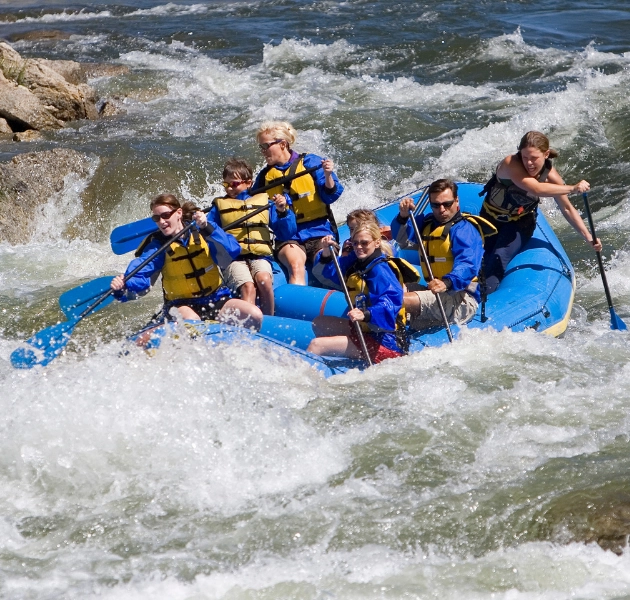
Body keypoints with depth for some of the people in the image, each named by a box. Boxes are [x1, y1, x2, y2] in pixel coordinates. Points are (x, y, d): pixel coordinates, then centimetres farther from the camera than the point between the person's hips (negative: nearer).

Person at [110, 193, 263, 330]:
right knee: (191, 321, -37)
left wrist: (207, 228, -28)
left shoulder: (199, 233, -1)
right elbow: (138, 277, -15)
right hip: (182, 305, -2)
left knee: (255, 315, -20)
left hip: (215, 300, 2)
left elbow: (233, 250, -16)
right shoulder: (158, 245, -2)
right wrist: (122, 288, -37)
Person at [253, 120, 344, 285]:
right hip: (288, 237, 1)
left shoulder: (310, 162, 2)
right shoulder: (264, 176, 12)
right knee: (295, 264, -31)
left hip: (318, 231, -1)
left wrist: (328, 176, -22)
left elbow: (330, 196, -4)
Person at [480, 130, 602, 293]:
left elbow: (567, 209, -7)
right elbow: (535, 189, -45)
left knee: (500, 257, -21)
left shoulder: (549, 175, -17)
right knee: (481, 257, -6)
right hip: (491, 218, 0)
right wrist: (572, 188, -46)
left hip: (520, 222, 0)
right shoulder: (510, 164, -31)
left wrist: (588, 237, -15)